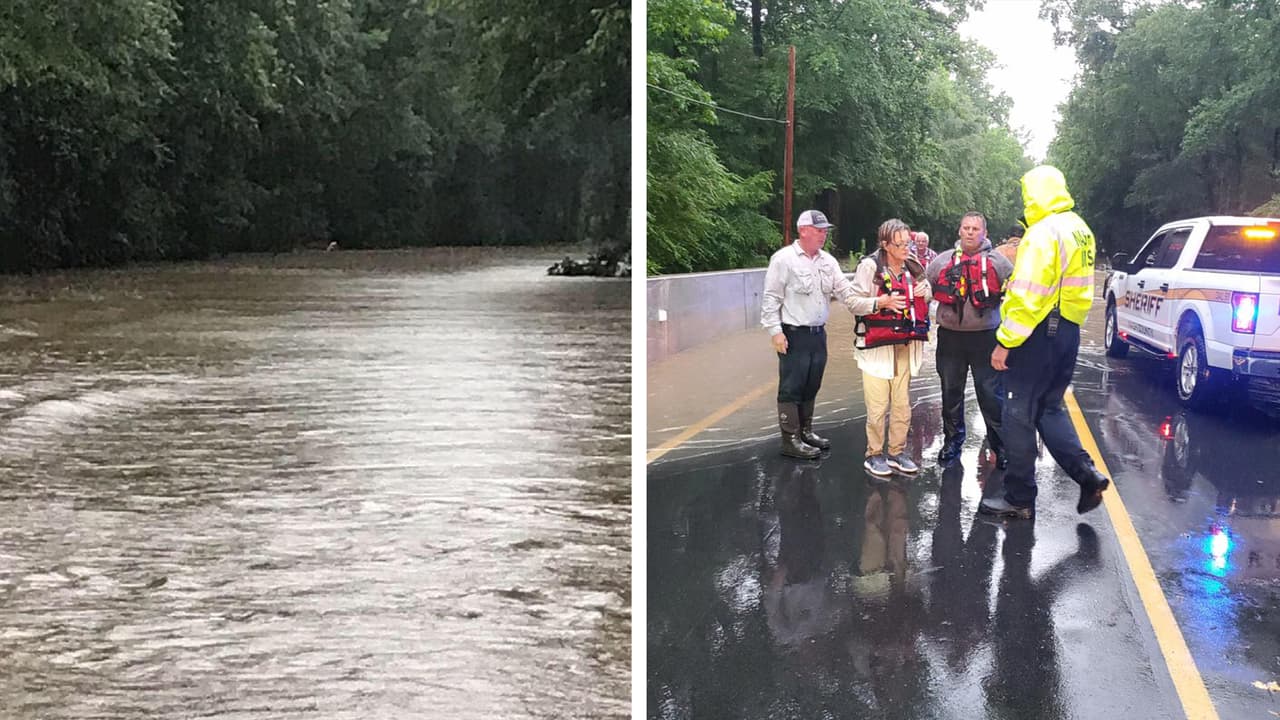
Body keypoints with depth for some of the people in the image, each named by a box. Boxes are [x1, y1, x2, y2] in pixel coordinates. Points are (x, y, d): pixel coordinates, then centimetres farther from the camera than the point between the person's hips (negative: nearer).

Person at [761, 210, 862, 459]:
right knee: (791, 389, -2)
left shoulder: (828, 261, 10)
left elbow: (845, 290, 5)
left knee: (811, 387, 15)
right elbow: (771, 298, -10)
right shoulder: (784, 259, -10)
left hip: (818, 333, 7)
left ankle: (805, 431, 28)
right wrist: (775, 331, -15)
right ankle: (791, 440, 4)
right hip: (793, 335, -7)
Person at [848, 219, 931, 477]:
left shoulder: (912, 267, 10)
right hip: (877, 346, -6)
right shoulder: (870, 266, -9)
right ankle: (874, 455, 8)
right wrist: (880, 303, -24)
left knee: (902, 405, 9)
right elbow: (854, 303, -9)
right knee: (878, 407, -5)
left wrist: (924, 292, 2)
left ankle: (897, 453, 22)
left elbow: (920, 305, 24)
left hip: (904, 347, 6)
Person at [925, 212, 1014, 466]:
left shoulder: (997, 261, 0)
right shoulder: (942, 260, 6)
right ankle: (952, 441, 26)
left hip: (985, 337, -2)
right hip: (950, 336, 3)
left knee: (990, 393, 2)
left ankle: (1001, 445, 13)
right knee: (951, 392, 13)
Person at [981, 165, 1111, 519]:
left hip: (1039, 332, -9)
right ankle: (1087, 474, 7)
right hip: (1069, 330, 9)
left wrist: (1005, 341, -18)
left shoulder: (1044, 232, -16)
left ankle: (1019, 499, 8)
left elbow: (1027, 294, -21)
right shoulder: (1080, 230, 13)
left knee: (1019, 415, 1)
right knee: (1050, 408, 20)